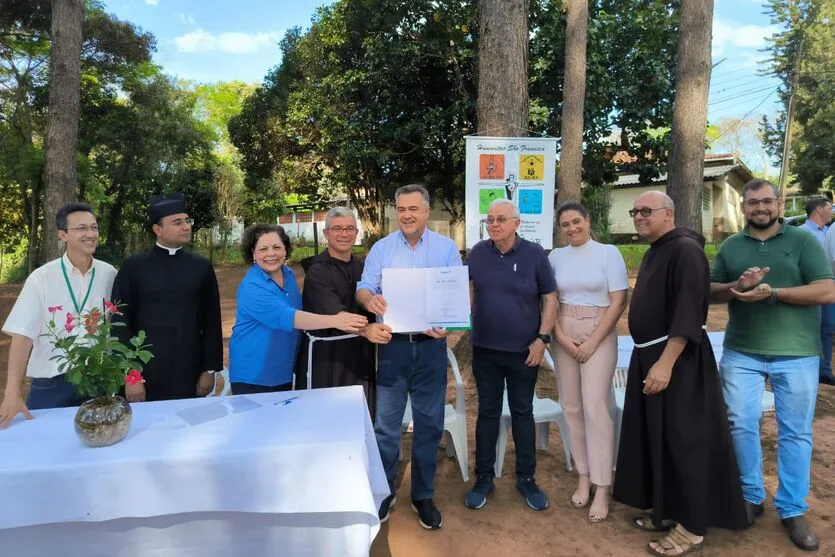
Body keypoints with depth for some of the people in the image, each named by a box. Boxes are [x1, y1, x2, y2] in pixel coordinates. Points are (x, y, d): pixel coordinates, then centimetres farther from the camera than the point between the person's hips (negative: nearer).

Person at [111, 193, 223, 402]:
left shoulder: (202, 266, 3)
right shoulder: (133, 267, -2)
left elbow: (212, 322, 5)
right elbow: (120, 323, -3)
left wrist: (210, 369, 2)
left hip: (191, 375, 2)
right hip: (146, 374, -1)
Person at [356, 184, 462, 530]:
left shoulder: (447, 248, 4)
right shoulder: (381, 248, 5)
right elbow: (363, 287, -3)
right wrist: (370, 299, -28)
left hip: (431, 346, 0)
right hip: (393, 345, 0)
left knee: (429, 423, 10)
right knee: (385, 423, 6)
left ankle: (423, 496, 28)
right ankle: (383, 491, 25)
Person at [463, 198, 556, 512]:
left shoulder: (535, 254, -6)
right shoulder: (478, 253, -1)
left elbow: (550, 298, -1)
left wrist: (542, 339, -8)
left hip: (524, 350, -1)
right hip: (485, 349, 2)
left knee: (523, 412, 12)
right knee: (487, 412, 11)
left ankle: (526, 479, 27)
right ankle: (483, 479, 24)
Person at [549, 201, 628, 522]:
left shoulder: (608, 253, -2)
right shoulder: (556, 257, 7)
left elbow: (618, 302, -6)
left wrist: (593, 342, -10)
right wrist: (562, 338, -7)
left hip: (599, 335, -3)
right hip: (563, 336, 4)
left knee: (595, 408, -6)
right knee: (572, 407, 7)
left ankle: (601, 489, 3)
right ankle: (583, 477, 20)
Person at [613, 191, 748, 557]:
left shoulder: (685, 249, -15)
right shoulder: (653, 252, 14)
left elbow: (688, 312, -23)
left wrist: (665, 363, -27)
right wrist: (650, 360, 15)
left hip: (678, 359, -9)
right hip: (648, 356, 9)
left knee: (683, 440, 0)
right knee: (656, 437, 15)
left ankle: (692, 527, 14)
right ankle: (667, 509, 30)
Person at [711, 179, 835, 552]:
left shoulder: (803, 241, 1)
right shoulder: (730, 247, 9)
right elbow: (711, 292, 7)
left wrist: (771, 292, -19)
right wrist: (737, 286, -14)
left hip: (796, 354, -2)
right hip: (741, 352, 2)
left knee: (795, 432, 7)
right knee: (741, 423, 4)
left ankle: (792, 510, 21)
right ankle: (751, 496, 23)